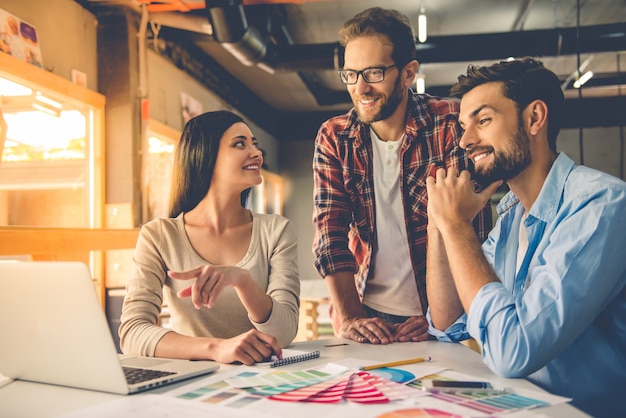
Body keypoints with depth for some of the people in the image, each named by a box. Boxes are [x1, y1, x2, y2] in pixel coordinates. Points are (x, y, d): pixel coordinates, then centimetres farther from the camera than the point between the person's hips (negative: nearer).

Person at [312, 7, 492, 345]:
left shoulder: (451, 123, -7)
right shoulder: (333, 137, 1)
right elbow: (330, 233, -3)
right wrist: (349, 316, -14)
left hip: (440, 316, -1)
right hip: (366, 317, 2)